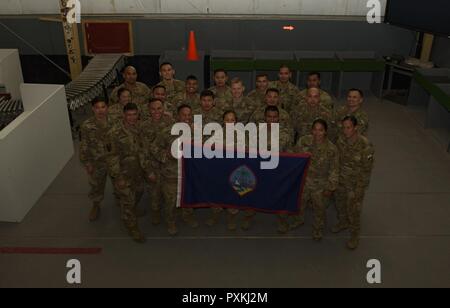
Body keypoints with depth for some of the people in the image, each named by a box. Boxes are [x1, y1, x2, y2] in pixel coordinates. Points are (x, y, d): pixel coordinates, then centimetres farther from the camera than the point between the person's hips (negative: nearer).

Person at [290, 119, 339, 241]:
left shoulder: (331, 149, -22)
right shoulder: (304, 141, -16)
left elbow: (334, 170, -13)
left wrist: (330, 188, -9)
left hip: (320, 184, -3)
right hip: (302, 180, 3)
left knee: (319, 207, 18)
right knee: (299, 202, 25)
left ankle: (318, 229, 45)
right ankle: (299, 220, 56)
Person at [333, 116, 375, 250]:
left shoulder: (365, 146, -27)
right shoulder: (341, 139, -10)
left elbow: (366, 170, -20)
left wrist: (358, 190, -17)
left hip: (356, 183, -5)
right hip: (341, 180, 6)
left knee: (353, 210, 8)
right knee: (340, 204, 24)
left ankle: (355, 235, 31)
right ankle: (343, 222, 52)